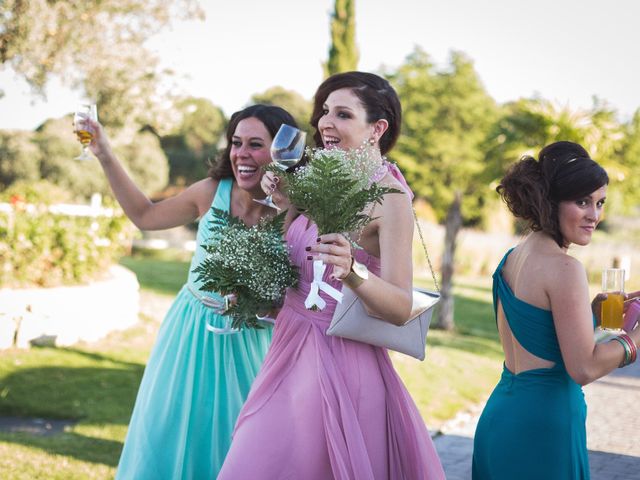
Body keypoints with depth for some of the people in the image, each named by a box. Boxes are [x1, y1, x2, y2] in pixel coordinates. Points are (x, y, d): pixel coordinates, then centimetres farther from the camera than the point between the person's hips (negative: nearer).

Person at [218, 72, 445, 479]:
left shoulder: (390, 198, -14)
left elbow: (401, 308, -19)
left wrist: (352, 273, -37)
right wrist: (284, 203, 4)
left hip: (338, 362, -8)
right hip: (292, 350, 8)